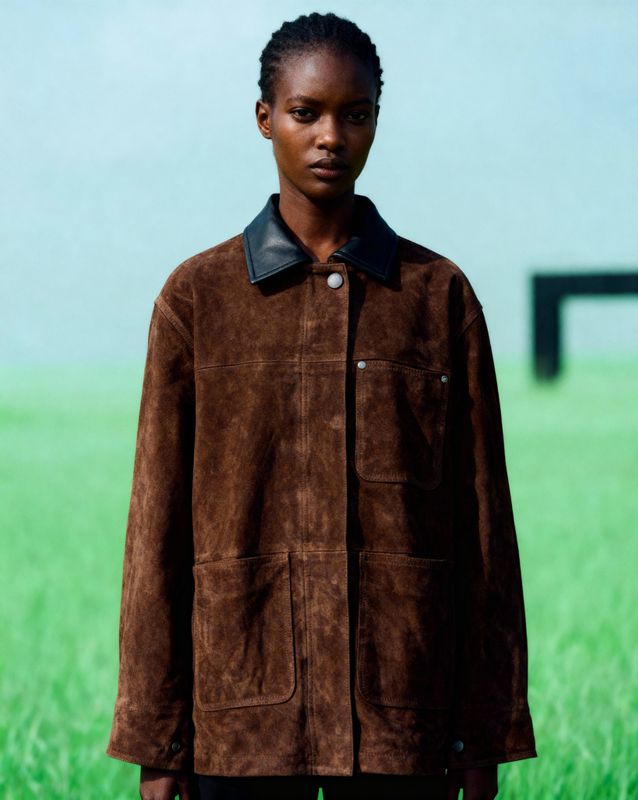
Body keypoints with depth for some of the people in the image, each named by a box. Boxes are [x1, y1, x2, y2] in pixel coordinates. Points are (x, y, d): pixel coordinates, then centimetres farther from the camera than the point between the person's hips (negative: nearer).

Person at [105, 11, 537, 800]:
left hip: (401, 728, 1)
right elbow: (158, 526, 3)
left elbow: (482, 520, 6)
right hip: (245, 718, -1)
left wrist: (486, 737, 3)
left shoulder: (438, 293, 6)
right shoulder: (198, 295, 4)